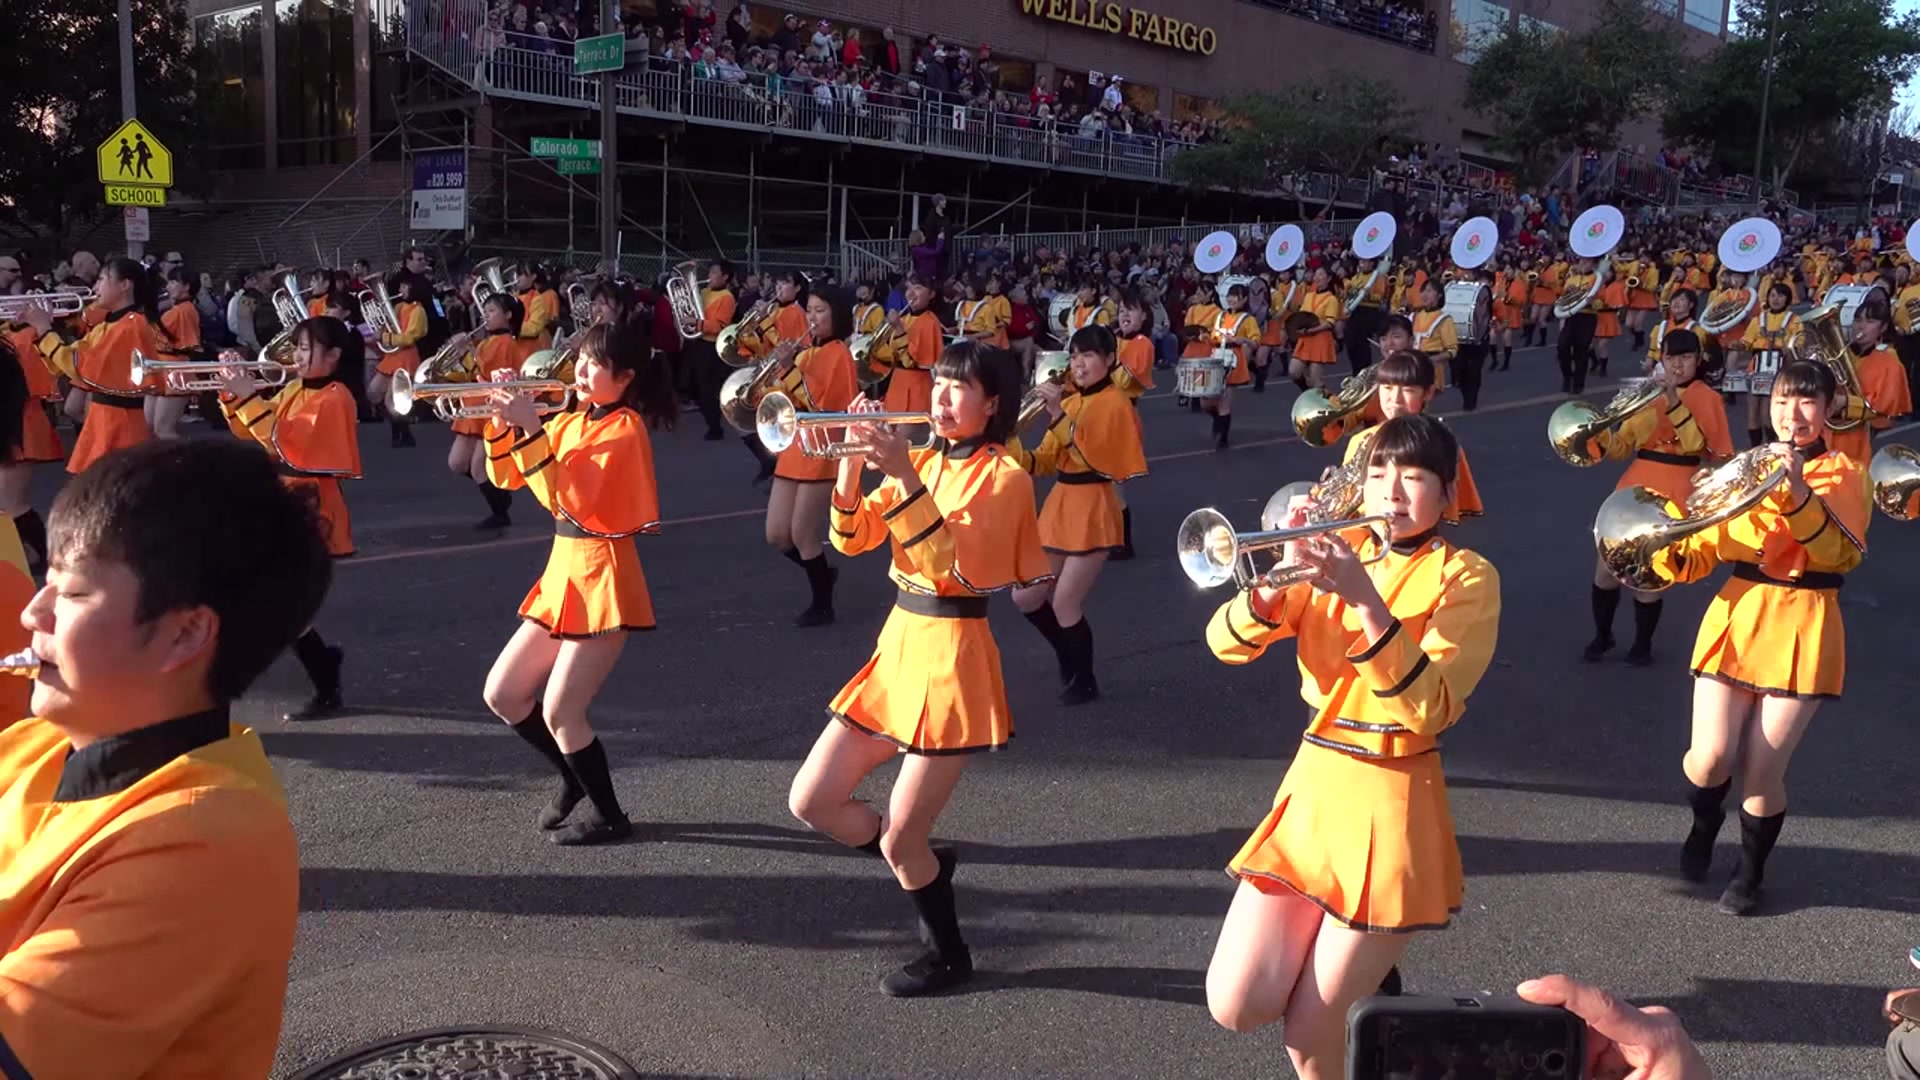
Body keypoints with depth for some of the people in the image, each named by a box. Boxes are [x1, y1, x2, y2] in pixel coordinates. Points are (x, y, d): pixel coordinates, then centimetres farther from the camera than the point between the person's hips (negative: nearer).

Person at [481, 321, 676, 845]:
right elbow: (505, 477, 11)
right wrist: (502, 422, -4)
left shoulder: (624, 428, -13)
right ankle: (574, 777, 29)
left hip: (602, 582, -8)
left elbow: (570, 501, -25)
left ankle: (609, 815, 15)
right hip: (561, 574, 8)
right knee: (502, 694, 9)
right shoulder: (570, 422, 11)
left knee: (559, 712, -4)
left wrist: (531, 429, -26)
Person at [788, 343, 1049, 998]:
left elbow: (950, 567, -23)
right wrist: (852, 461, -13)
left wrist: (905, 476, -27)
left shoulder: (1004, 475, -9)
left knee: (899, 841, -1)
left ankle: (948, 954, 25)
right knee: (811, 803, 6)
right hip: (897, 646, 7)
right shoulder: (925, 460, 10)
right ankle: (926, 868, 28)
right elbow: (852, 540, 2)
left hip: (951, 657, -7)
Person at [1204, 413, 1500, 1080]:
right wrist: (1276, 579, -25)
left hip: (1391, 805, -4)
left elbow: (1430, 710, -22)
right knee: (1235, 1008, 1)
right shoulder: (1337, 552, 5)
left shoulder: (1466, 576, -7)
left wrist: (1366, 600, -31)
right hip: (1311, 788, 4)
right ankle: (1350, 968, 27)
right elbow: (1227, 644, -7)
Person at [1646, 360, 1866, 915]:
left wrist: (1800, 493, -34)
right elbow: (1697, 557, 5)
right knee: (1710, 760, -7)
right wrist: (1659, 547, -17)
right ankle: (1704, 822, 28)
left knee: (1763, 771, -1)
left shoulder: (1844, 474, 0)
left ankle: (1750, 872, 25)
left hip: (1802, 632, -2)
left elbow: (1843, 553, -20)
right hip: (1736, 620, 2)